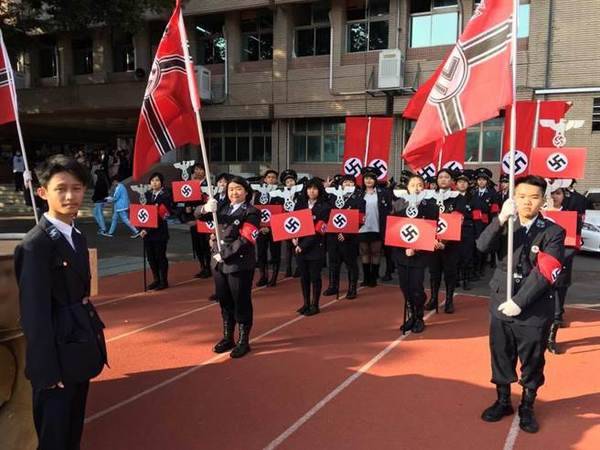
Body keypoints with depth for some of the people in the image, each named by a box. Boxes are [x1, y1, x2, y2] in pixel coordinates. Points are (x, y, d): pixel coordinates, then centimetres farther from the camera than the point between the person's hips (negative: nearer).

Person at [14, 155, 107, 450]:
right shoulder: (35, 244, -19)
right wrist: (48, 370, -18)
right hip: (58, 357, -8)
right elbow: (35, 314, -19)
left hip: (80, 350, 8)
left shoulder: (77, 237, 8)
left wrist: (95, 331, 12)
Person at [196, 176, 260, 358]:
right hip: (219, 263, 6)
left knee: (241, 303, 4)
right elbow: (198, 214, 0)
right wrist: (206, 208, -22)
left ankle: (243, 341, 17)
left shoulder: (252, 212, -7)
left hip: (239, 265, -6)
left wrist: (224, 254, -16)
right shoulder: (222, 206, 10)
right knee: (225, 302, 15)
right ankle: (227, 338, 30)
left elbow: (245, 240, -16)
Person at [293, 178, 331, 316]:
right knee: (303, 276, 12)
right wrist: (293, 238, -8)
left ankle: (314, 305, 16)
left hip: (315, 247, -5)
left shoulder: (324, 207, -7)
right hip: (300, 246, 5)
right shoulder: (300, 204, 9)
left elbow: (318, 230, -13)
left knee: (315, 276, 4)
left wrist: (303, 245, -15)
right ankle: (306, 303, 25)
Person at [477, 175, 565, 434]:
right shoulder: (506, 225, 2)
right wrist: (501, 219, -29)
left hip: (535, 310, -2)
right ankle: (503, 402, 34)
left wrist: (519, 302, -18)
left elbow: (543, 274, -15)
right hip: (501, 304, 2)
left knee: (532, 363, 12)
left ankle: (527, 407, 32)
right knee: (501, 358, 14)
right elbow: (482, 247, -16)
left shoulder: (553, 232, -7)